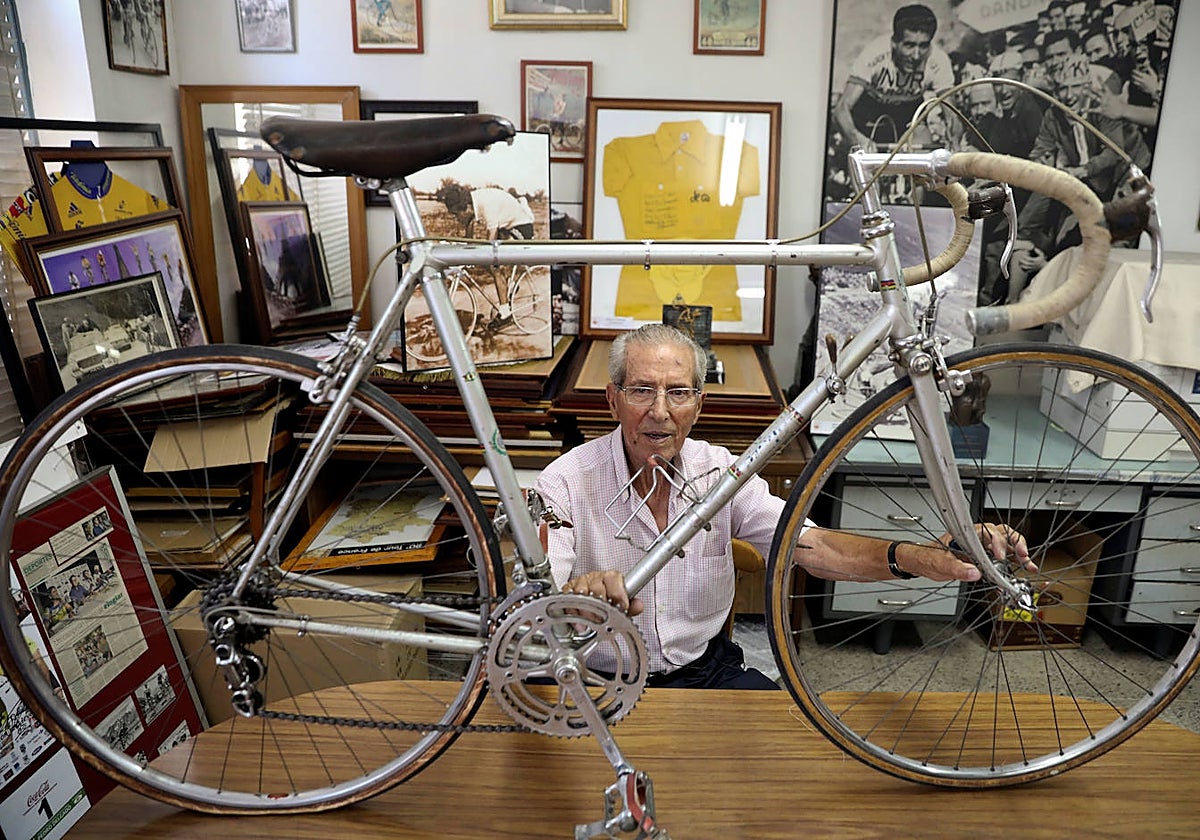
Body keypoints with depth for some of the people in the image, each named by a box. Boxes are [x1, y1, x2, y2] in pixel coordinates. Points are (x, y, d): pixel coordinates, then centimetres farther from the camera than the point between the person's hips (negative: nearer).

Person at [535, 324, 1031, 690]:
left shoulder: (719, 470, -4)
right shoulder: (567, 483, -15)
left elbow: (814, 547, -11)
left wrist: (916, 558, -30)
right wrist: (576, 595, -47)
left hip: (706, 668, 4)